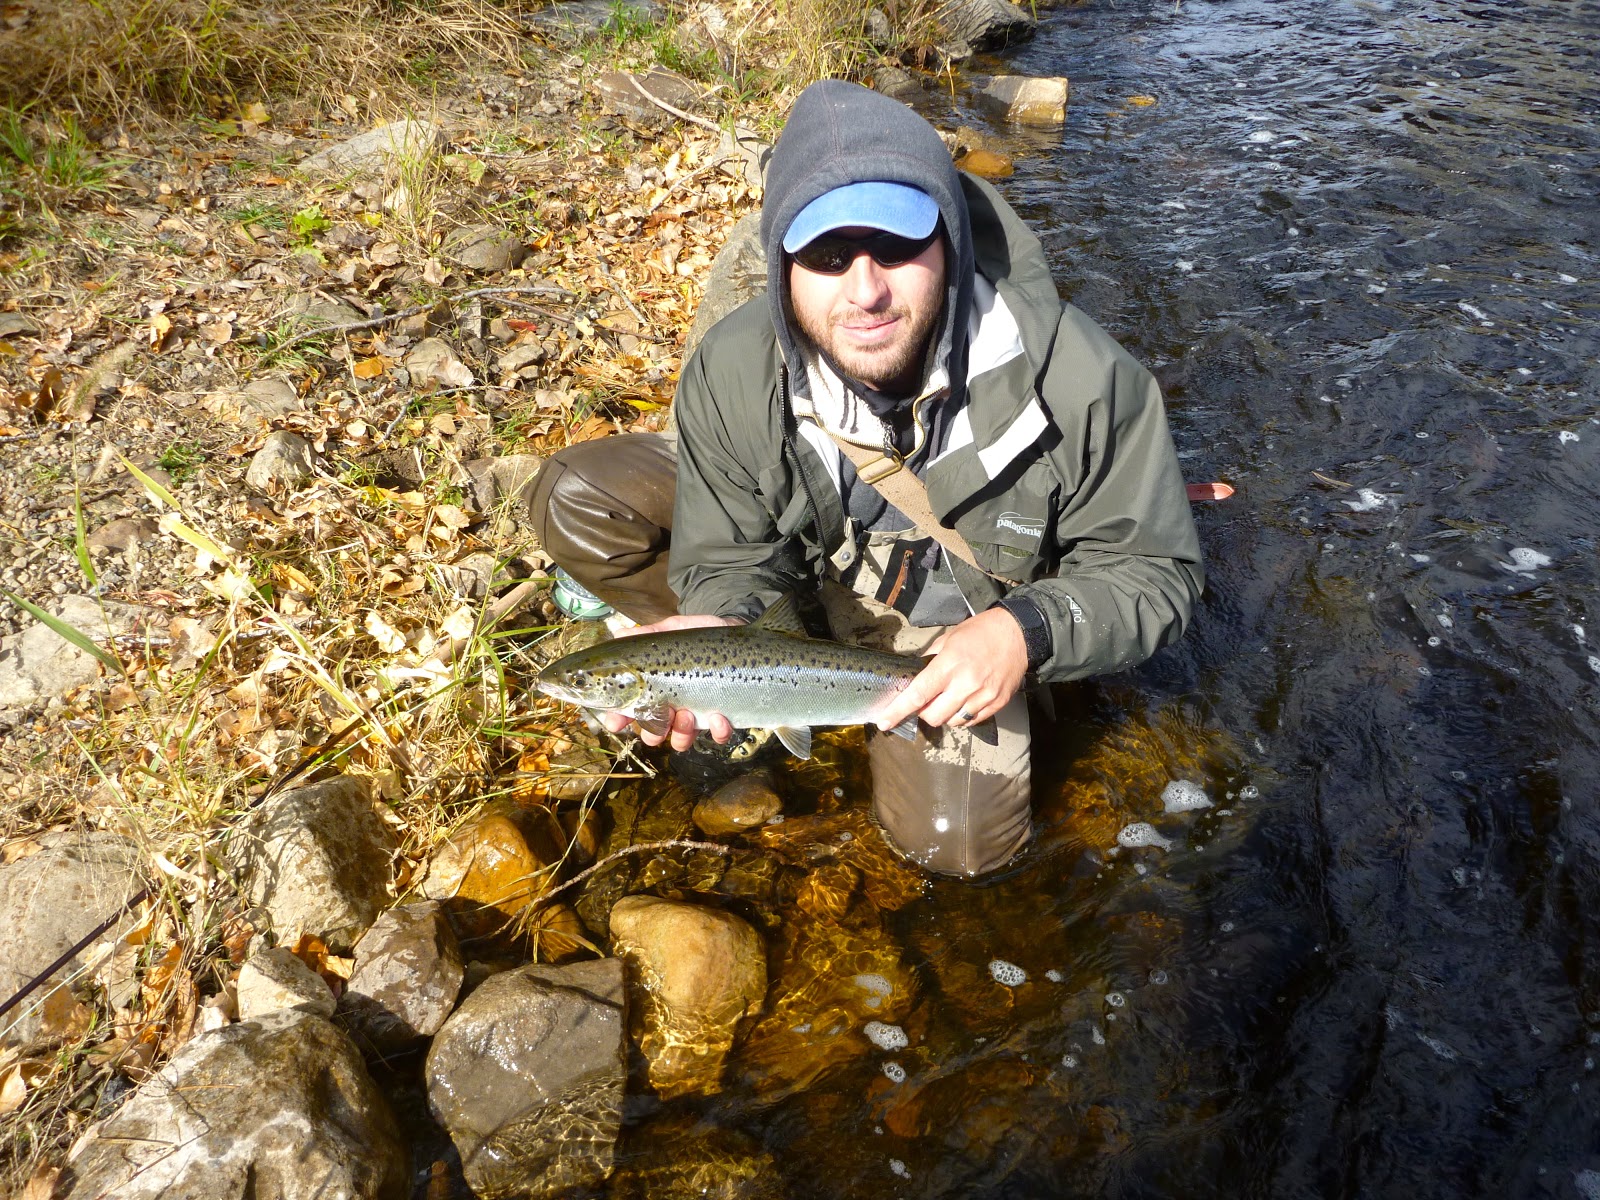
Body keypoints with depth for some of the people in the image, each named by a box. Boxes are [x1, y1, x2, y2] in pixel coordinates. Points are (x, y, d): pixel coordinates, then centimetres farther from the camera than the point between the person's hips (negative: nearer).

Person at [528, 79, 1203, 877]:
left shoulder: (1078, 379, -34)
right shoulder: (730, 376, -28)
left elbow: (1154, 571, -22)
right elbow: (732, 561, -15)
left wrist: (1025, 632, -42)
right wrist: (714, 628, -39)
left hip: (960, 615, -1)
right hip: (808, 562, 1)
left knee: (958, 843, -10)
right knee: (573, 497, -16)